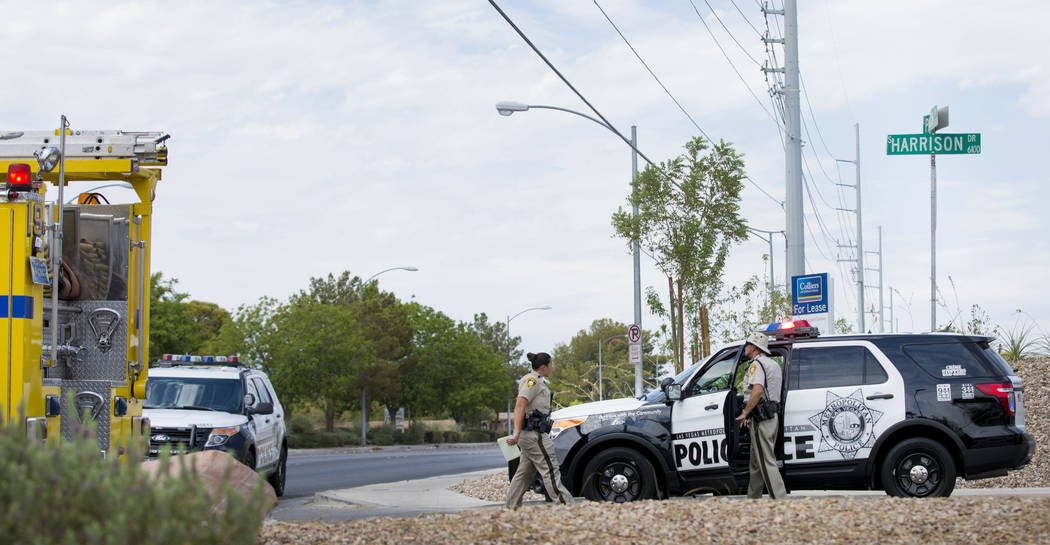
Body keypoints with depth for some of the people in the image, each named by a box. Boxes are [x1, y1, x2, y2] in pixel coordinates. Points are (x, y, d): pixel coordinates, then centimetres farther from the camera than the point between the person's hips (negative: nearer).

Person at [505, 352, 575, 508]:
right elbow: (520, 406, -22)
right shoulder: (532, 380, -12)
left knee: (525, 471, 11)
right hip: (534, 433, -10)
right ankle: (565, 503, -12)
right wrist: (517, 433, -30)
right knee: (550, 469, -11)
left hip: (532, 434, 10)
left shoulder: (538, 381, 20)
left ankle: (512, 505, 13)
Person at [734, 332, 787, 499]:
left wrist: (745, 413, -18)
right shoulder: (774, 364, 21)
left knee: (767, 462, -11)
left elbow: (757, 391, -27)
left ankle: (780, 499, -16)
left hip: (761, 419, -10)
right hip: (773, 415, 10)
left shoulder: (757, 364, -11)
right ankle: (753, 499, 23)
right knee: (757, 461, 17)